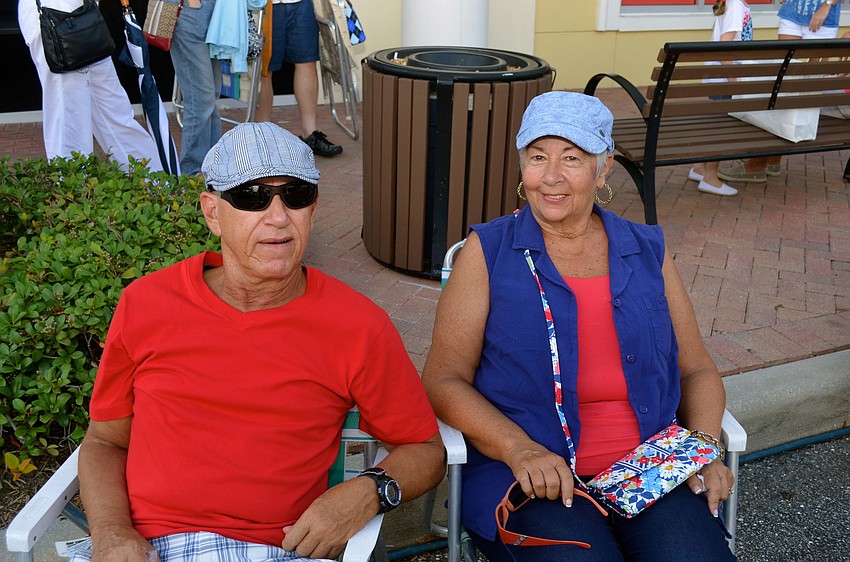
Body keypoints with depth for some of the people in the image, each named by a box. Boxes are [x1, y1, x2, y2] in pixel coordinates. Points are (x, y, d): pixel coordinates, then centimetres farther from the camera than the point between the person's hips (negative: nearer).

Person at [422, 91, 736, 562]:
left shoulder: (647, 252, 13)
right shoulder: (489, 252, 3)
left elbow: (697, 369, 18)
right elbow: (443, 380, -2)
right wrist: (520, 448, -16)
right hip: (534, 481, -2)